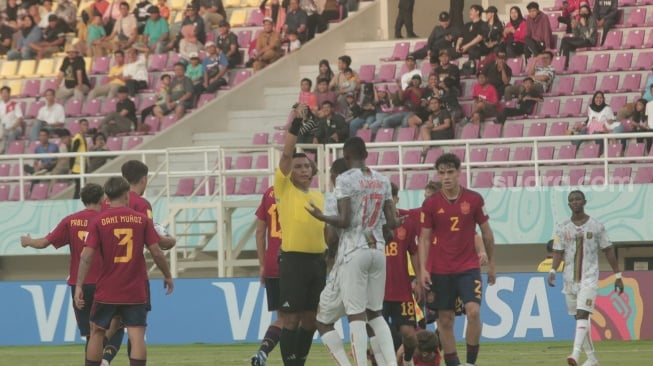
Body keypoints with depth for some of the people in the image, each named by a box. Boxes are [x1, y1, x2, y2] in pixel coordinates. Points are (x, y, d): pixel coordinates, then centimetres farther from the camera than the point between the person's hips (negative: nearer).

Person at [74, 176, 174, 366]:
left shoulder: (98, 222, -3)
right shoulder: (142, 220, -1)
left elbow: (87, 256, -9)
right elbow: (156, 252, -1)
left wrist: (79, 286, -7)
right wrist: (167, 276, 13)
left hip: (106, 291, 0)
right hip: (136, 292, 0)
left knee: (97, 332, 14)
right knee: (137, 336, -2)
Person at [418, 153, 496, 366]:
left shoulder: (474, 200, 0)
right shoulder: (431, 204, 0)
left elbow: (486, 232, 9)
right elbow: (424, 238, 3)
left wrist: (491, 263, 12)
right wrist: (423, 269, -6)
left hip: (468, 268, -1)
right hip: (440, 271, 1)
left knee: (474, 311, -18)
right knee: (445, 320, 3)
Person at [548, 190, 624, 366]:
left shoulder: (596, 226, -1)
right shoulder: (562, 228, 5)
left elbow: (608, 251, 4)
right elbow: (558, 252, 4)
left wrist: (618, 276, 3)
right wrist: (553, 270, -15)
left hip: (589, 279, -4)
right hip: (569, 279, 4)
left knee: (582, 315, -19)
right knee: (579, 319, 9)